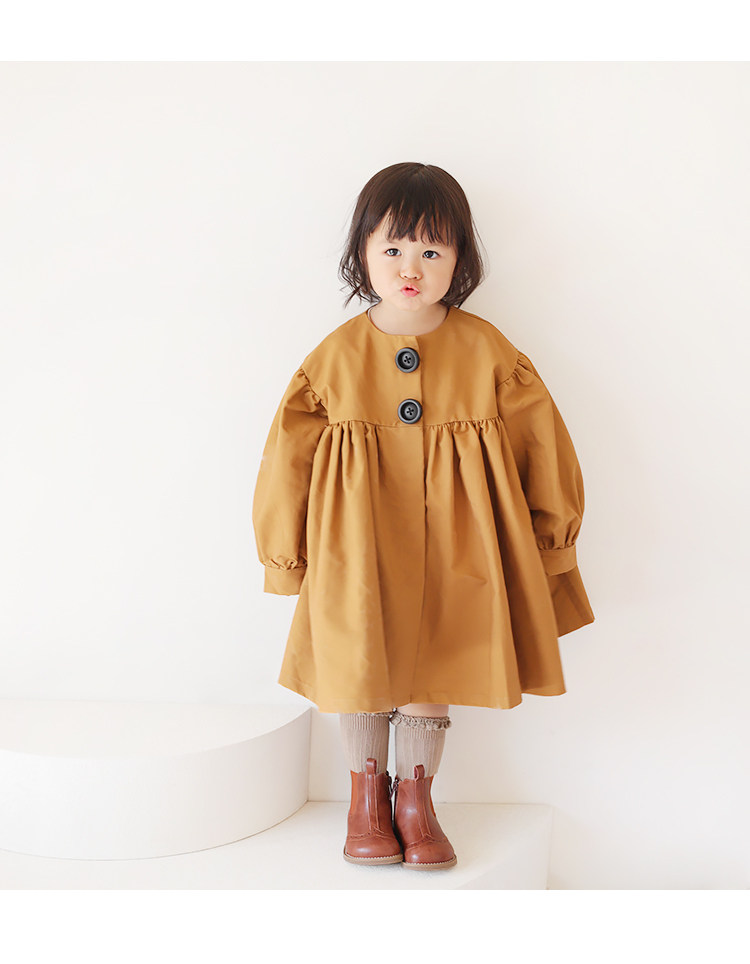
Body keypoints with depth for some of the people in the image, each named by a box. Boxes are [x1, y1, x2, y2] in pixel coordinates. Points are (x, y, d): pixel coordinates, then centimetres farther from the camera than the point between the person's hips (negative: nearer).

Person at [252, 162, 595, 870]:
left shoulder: (487, 352, -5)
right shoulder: (335, 358, -5)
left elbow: (543, 445, 3)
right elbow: (287, 460, 1)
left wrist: (549, 539, 6)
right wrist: (287, 557, 4)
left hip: (450, 551, 0)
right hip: (358, 553, 0)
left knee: (431, 672, 7)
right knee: (361, 670, 5)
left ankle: (415, 799, 28)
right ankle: (366, 793, 29)